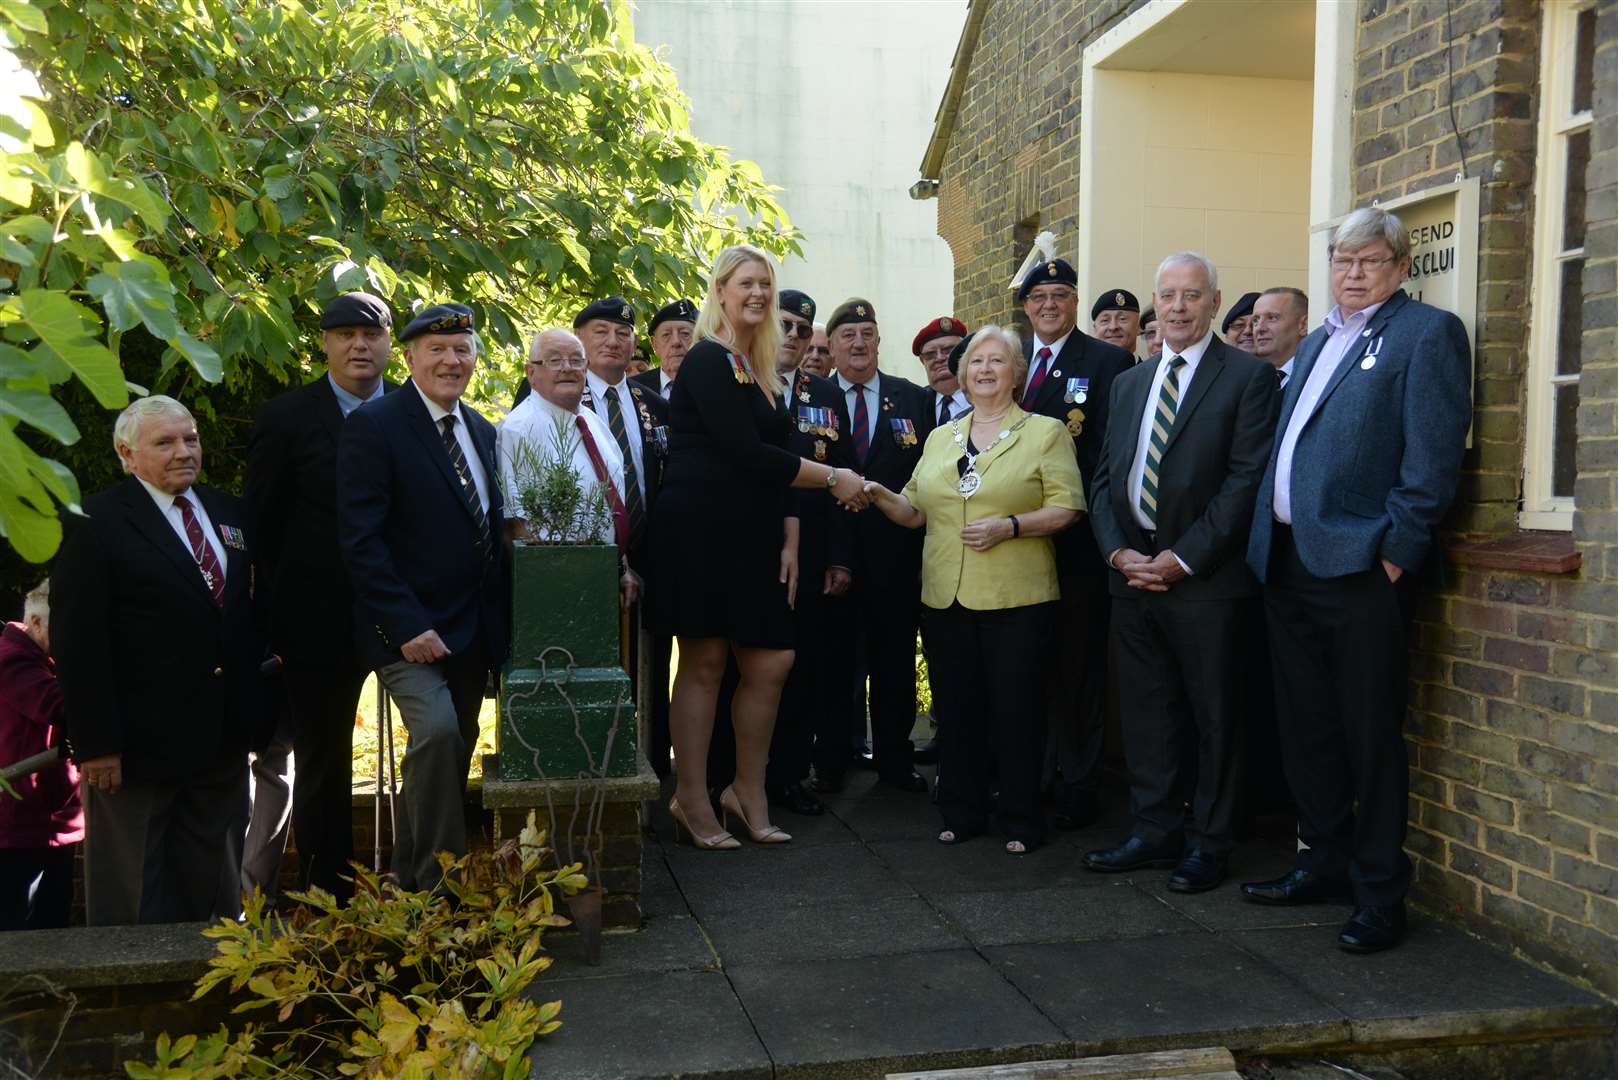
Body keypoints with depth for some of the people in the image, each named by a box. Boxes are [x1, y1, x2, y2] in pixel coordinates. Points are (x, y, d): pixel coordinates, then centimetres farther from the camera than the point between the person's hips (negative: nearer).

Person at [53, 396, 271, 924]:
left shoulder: (232, 513, 10)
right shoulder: (96, 524, -9)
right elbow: (77, 642, -13)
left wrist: (257, 707, 8)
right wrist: (96, 743, -17)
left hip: (222, 739, 6)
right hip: (139, 741, -6)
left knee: (214, 893, 16)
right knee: (133, 904, 8)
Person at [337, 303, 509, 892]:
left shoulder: (482, 432, 13)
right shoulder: (373, 424, -8)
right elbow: (360, 539, -14)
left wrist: (500, 624, 8)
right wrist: (407, 625, -21)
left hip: (473, 631, 7)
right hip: (409, 629, -7)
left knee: (452, 755, 12)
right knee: (437, 732, -24)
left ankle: (410, 879, 28)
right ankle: (438, 884, -8)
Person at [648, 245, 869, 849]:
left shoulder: (762, 370, 17)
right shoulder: (708, 361, -9)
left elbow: (768, 460, 15)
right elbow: (745, 453, -18)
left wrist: (790, 535, 4)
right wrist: (833, 479, -11)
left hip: (751, 538, 8)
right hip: (700, 532, -8)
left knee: (771, 661, 4)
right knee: (704, 662, -1)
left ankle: (748, 793, 18)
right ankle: (692, 800, 12)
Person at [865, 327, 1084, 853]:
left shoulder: (1045, 431, 3)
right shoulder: (940, 437, 17)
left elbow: (1066, 507, -4)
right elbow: (916, 511, 15)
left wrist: (1010, 525, -17)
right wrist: (880, 496, -4)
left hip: (1016, 598, -4)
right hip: (946, 596, 4)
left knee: (1014, 705, -1)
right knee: (956, 705, 8)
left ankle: (1020, 819, 12)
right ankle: (962, 812, 20)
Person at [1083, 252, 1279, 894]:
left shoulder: (1248, 377, -3)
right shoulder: (1129, 383, 17)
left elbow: (1246, 480, -11)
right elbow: (1105, 477, 14)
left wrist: (1181, 559, -14)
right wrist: (1119, 551, -2)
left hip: (1203, 578, -5)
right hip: (1132, 573, 6)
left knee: (1213, 715, 4)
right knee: (1145, 712, 11)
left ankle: (1209, 842, 16)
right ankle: (1155, 831, 22)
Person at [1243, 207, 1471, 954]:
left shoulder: (1428, 333, -4)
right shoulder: (1316, 342, 21)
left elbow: (1433, 454, -13)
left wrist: (1396, 548, -17)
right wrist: (1268, 542, 14)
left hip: (1360, 565, -8)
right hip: (1289, 563, 8)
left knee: (1370, 737, 1)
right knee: (1306, 728, 15)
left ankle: (1380, 893, 12)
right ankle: (1325, 862, 30)